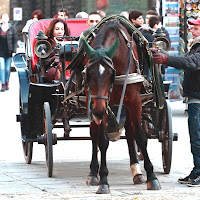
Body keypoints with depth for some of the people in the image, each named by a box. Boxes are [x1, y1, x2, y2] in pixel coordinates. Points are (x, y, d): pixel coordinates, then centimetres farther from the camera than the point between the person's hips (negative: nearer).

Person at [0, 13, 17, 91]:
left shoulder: (12, 28, 0)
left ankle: (7, 82, 24)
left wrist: (14, 51, -4)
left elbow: (14, 40, 2)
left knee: (7, 69, 6)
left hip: (9, 52, 0)